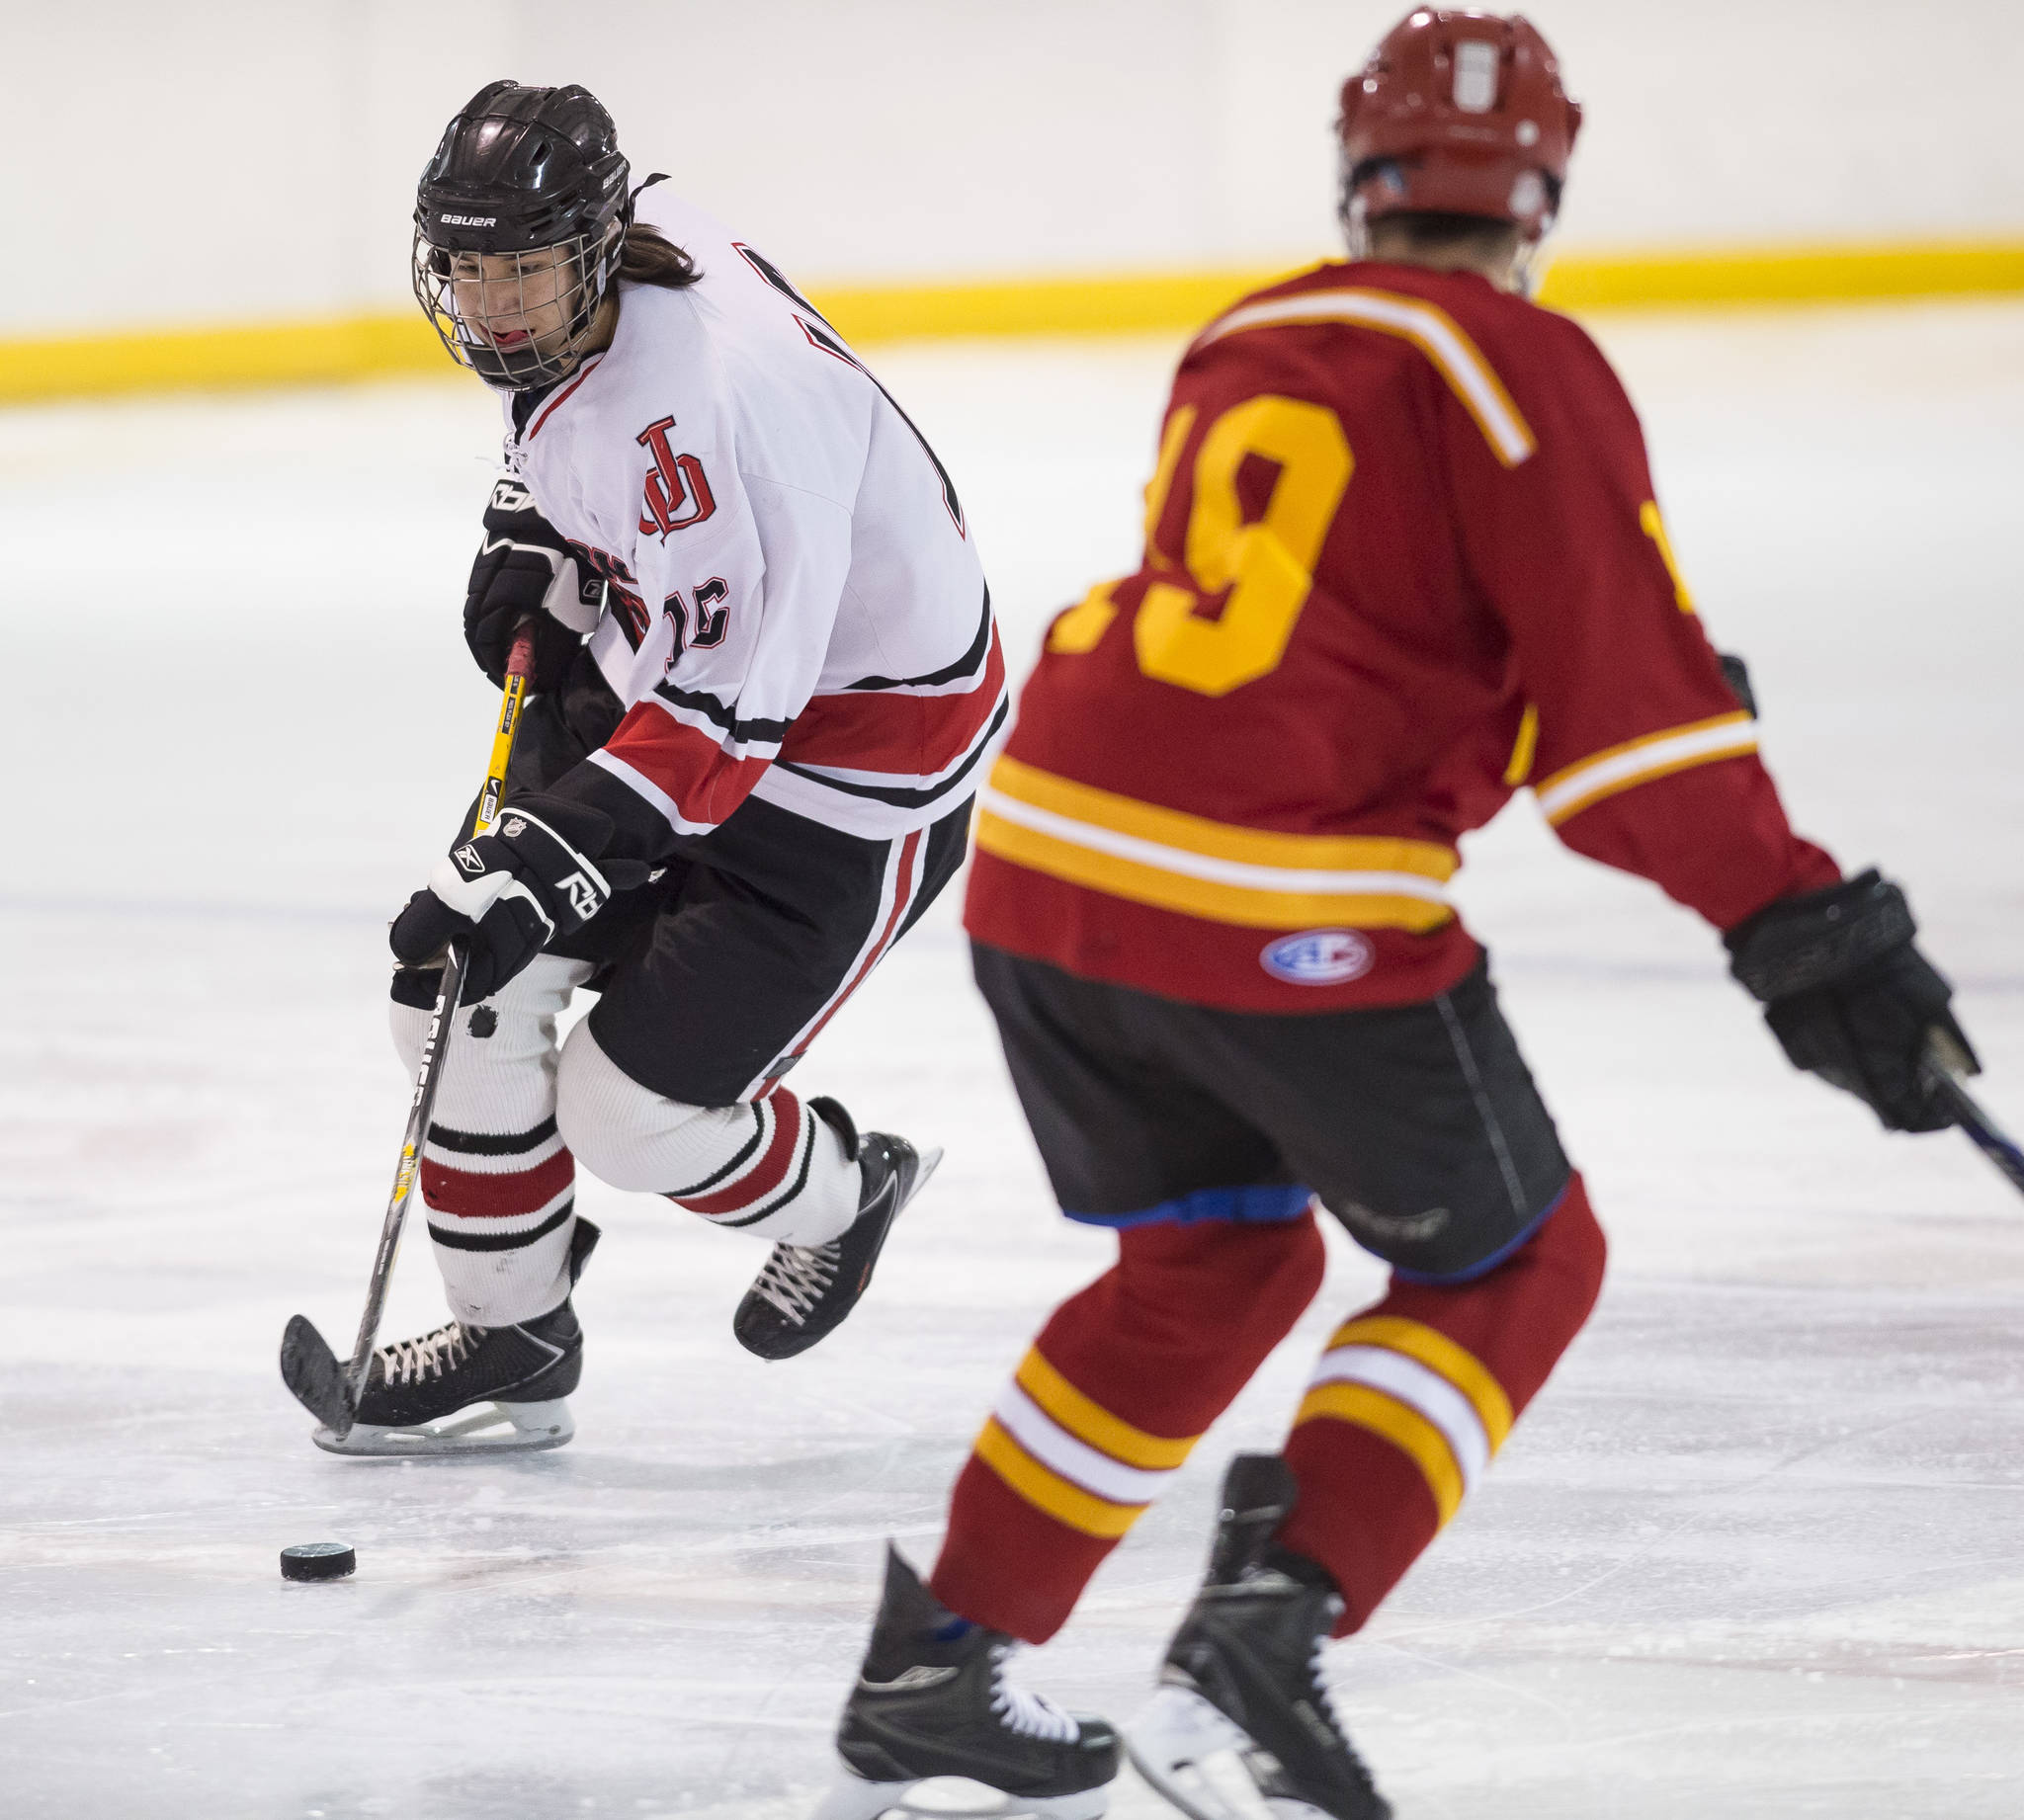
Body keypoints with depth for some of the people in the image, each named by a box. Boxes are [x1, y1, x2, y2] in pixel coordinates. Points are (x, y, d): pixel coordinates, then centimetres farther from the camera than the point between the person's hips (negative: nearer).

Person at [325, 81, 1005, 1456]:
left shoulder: (708, 397, -35)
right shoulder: (578, 303, -7)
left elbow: (718, 709, -35)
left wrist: (543, 864, -39)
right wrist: (525, 539, 6)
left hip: (853, 749, -9)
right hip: (645, 676, 9)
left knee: (630, 1111, -7)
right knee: (458, 992, -1)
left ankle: (838, 1195, 26)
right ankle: (511, 1344, 14)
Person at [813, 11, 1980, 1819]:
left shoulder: (1247, 346, 19)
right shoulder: (1520, 366, -4)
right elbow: (1622, 685, -11)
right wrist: (1802, 932, -10)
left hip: (1045, 847, 7)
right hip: (1282, 906, -7)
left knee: (1215, 1257, 27)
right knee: (1515, 1264, 13)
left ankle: (934, 1667, 27)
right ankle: (1269, 1620, -6)